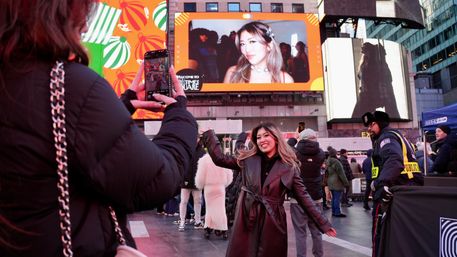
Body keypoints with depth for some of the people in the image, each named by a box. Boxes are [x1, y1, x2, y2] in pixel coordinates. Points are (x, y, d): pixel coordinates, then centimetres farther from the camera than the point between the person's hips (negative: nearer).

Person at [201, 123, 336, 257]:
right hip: (246, 222, 1)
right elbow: (219, 158, 5)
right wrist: (209, 133, 2)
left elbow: (303, 197, 0)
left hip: (273, 225, -1)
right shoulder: (248, 159, 4)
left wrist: (323, 224, -2)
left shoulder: (289, 166, -1)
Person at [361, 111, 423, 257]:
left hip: (389, 192, -10)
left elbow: (394, 161, -29)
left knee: (380, 233, -3)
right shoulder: (396, 136, 23)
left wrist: (384, 185, -37)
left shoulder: (387, 137, -9)